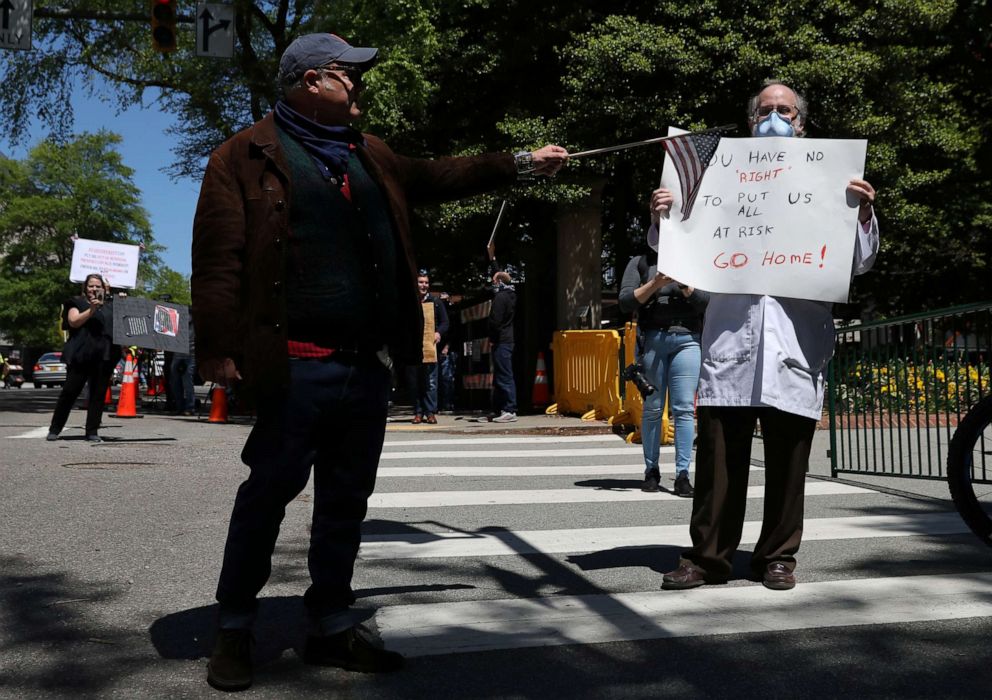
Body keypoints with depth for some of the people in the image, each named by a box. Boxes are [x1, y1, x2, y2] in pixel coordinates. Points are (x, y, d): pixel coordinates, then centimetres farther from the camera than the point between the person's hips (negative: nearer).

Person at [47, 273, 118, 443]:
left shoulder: (110, 306, 20)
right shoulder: (77, 303, 10)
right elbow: (74, 321, -6)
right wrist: (91, 309, -17)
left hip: (104, 357, 3)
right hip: (81, 355, -3)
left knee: (98, 395, 2)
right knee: (69, 392, -1)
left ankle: (92, 432, 6)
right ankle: (54, 430, 9)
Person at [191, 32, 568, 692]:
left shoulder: (369, 155, 21)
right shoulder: (248, 155, -2)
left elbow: (436, 177, 27)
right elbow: (219, 257, -8)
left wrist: (520, 163, 25)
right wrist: (219, 347, -15)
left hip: (369, 365, 7)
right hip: (298, 365, -7)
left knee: (347, 500, 12)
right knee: (268, 493, 1)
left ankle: (334, 626, 25)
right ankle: (235, 631, 19)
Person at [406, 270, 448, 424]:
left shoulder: (436, 302, 11)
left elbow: (445, 322, 13)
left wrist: (439, 332, -6)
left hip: (430, 349, 0)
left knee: (431, 383, -1)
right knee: (414, 383, 4)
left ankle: (430, 412, 5)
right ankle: (418, 412, 12)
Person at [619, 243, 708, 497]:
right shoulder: (640, 262, 11)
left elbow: (706, 303, 4)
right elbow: (626, 302, 0)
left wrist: (684, 285, -12)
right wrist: (655, 283, -12)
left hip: (686, 339, 1)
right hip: (651, 339, 0)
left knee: (684, 408, -6)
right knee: (652, 408, 2)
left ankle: (682, 474, -5)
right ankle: (651, 471, 12)